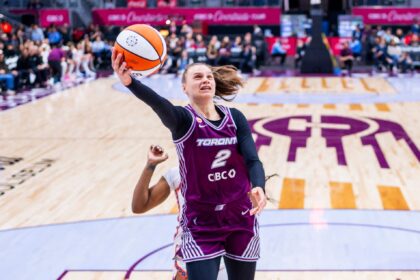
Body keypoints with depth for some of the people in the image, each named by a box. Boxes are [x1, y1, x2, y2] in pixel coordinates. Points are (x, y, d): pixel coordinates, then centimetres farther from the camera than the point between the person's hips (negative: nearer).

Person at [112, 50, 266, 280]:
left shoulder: (234, 117, 0)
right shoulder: (183, 119, -11)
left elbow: (252, 160, -9)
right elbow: (160, 106, -33)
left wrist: (258, 188, -33)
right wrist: (130, 82, -55)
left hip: (241, 219, 4)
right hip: (201, 224, -3)